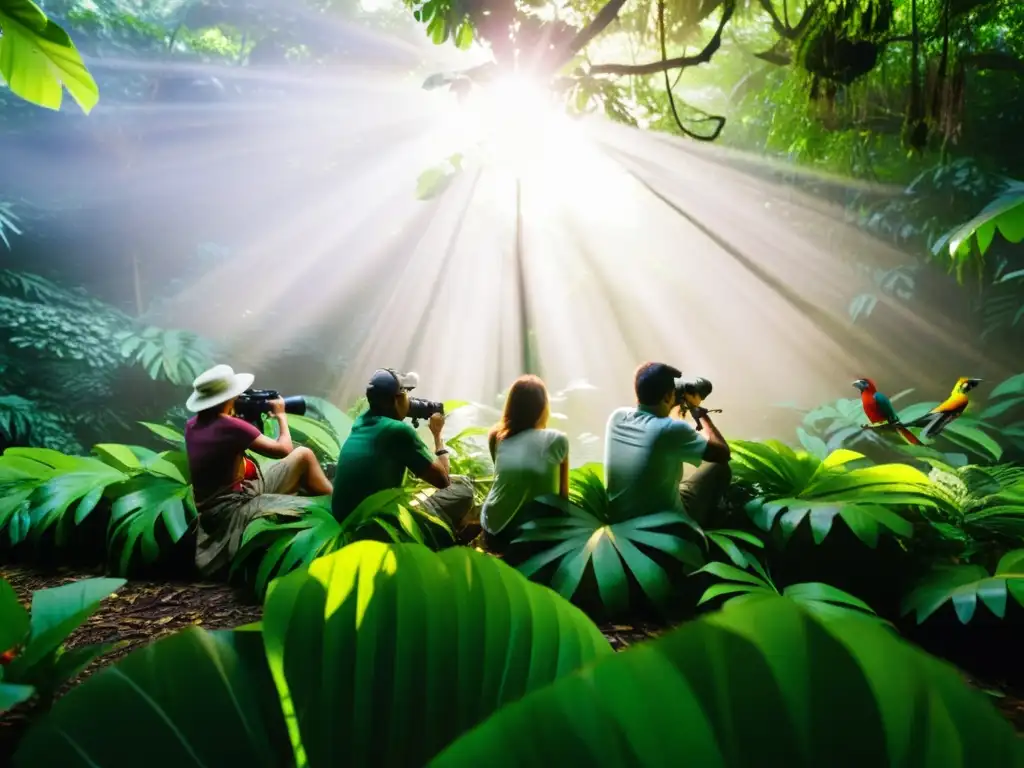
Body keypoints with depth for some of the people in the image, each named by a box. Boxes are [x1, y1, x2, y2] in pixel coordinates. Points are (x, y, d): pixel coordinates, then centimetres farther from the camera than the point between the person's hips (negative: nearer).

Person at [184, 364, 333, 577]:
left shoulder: (192, 425, 4)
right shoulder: (230, 426, -19)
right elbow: (284, 449, -12)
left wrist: (245, 419, 12)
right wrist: (281, 416, 4)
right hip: (233, 508, -8)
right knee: (303, 455, -4)